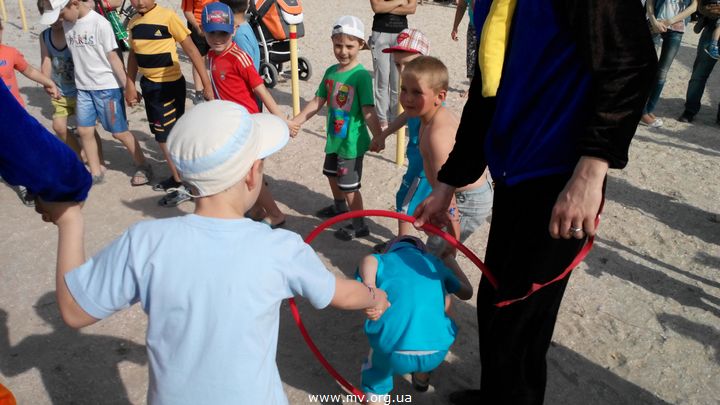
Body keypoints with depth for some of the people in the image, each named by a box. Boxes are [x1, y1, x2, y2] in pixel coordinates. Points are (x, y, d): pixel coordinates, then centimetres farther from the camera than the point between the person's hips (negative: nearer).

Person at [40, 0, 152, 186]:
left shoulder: (99, 23, -15)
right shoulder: (67, 24, 2)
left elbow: (113, 58, -14)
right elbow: (75, 54, 10)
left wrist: (128, 87, -13)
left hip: (107, 87, -6)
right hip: (83, 87, 6)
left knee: (119, 132, 0)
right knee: (84, 131, 8)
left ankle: (143, 167, 18)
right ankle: (96, 173, 23)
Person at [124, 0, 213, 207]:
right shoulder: (133, 22, 6)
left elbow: (191, 49, -14)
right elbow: (133, 54, 16)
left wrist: (206, 83, -16)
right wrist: (130, 85, 13)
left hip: (170, 85, -7)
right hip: (148, 85, 7)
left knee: (167, 136, -3)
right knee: (162, 135, 15)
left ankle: (182, 187, 9)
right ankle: (177, 176, 32)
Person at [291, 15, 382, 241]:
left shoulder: (361, 75, -19)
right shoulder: (331, 72, 1)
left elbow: (368, 111, -23)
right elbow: (317, 102, 7)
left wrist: (378, 137, -32)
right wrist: (293, 122, 6)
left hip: (352, 142, -8)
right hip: (334, 138, 8)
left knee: (349, 186, 2)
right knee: (332, 174, 27)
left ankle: (359, 226, 21)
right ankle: (339, 207, 53)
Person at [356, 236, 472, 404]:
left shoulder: (382, 259, 21)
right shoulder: (435, 263, 27)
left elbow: (369, 259, -3)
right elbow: (467, 293, 42)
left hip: (393, 352, -2)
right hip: (436, 352, 3)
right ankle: (422, 378, 60)